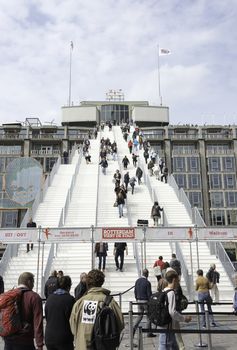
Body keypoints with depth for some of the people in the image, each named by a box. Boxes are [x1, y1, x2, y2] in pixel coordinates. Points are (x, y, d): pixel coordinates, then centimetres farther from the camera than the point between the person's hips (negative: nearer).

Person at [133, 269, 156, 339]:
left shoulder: (137, 281, 3)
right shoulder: (147, 282, -17)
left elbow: (135, 291, 10)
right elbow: (149, 294, -15)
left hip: (139, 301, 6)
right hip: (146, 301, -6)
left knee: (139, 316, 14)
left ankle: (133, 328, -2)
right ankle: (149, 333, 14)